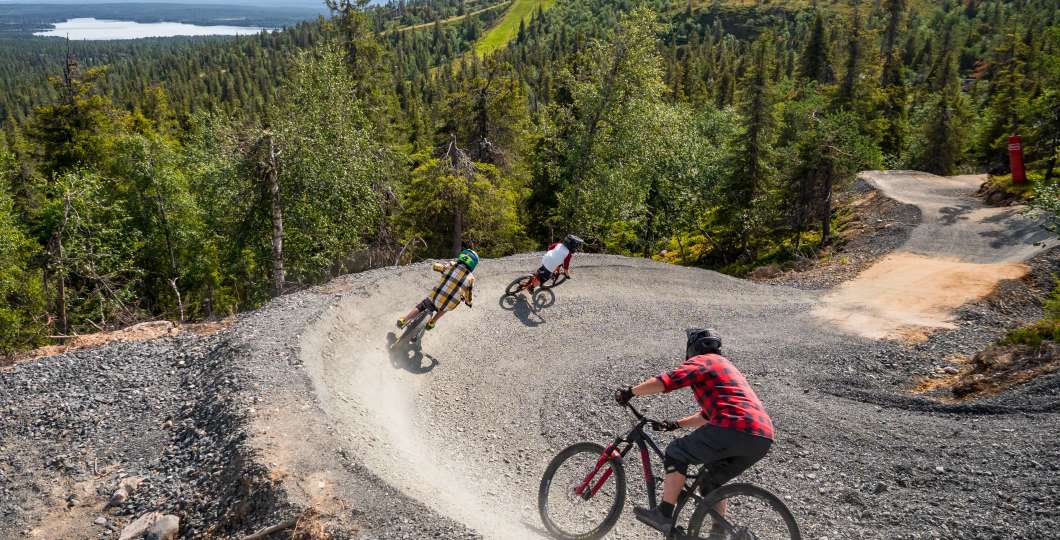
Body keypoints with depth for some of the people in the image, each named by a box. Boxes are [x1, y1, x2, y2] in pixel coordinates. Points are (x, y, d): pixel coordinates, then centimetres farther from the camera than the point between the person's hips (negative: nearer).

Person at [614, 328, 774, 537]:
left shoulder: (701, 361, 7)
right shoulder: (725, 367, 35)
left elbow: (665, 382, -10)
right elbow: (708, 415, 40)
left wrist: (630, 391, 1)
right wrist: (675, 424, 38)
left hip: (733, 429, -9)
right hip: (763, 439, 9)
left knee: (676, 454, 4)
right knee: (713, 480, 25)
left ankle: (664, 516, 0)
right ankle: (718, 533, 23)